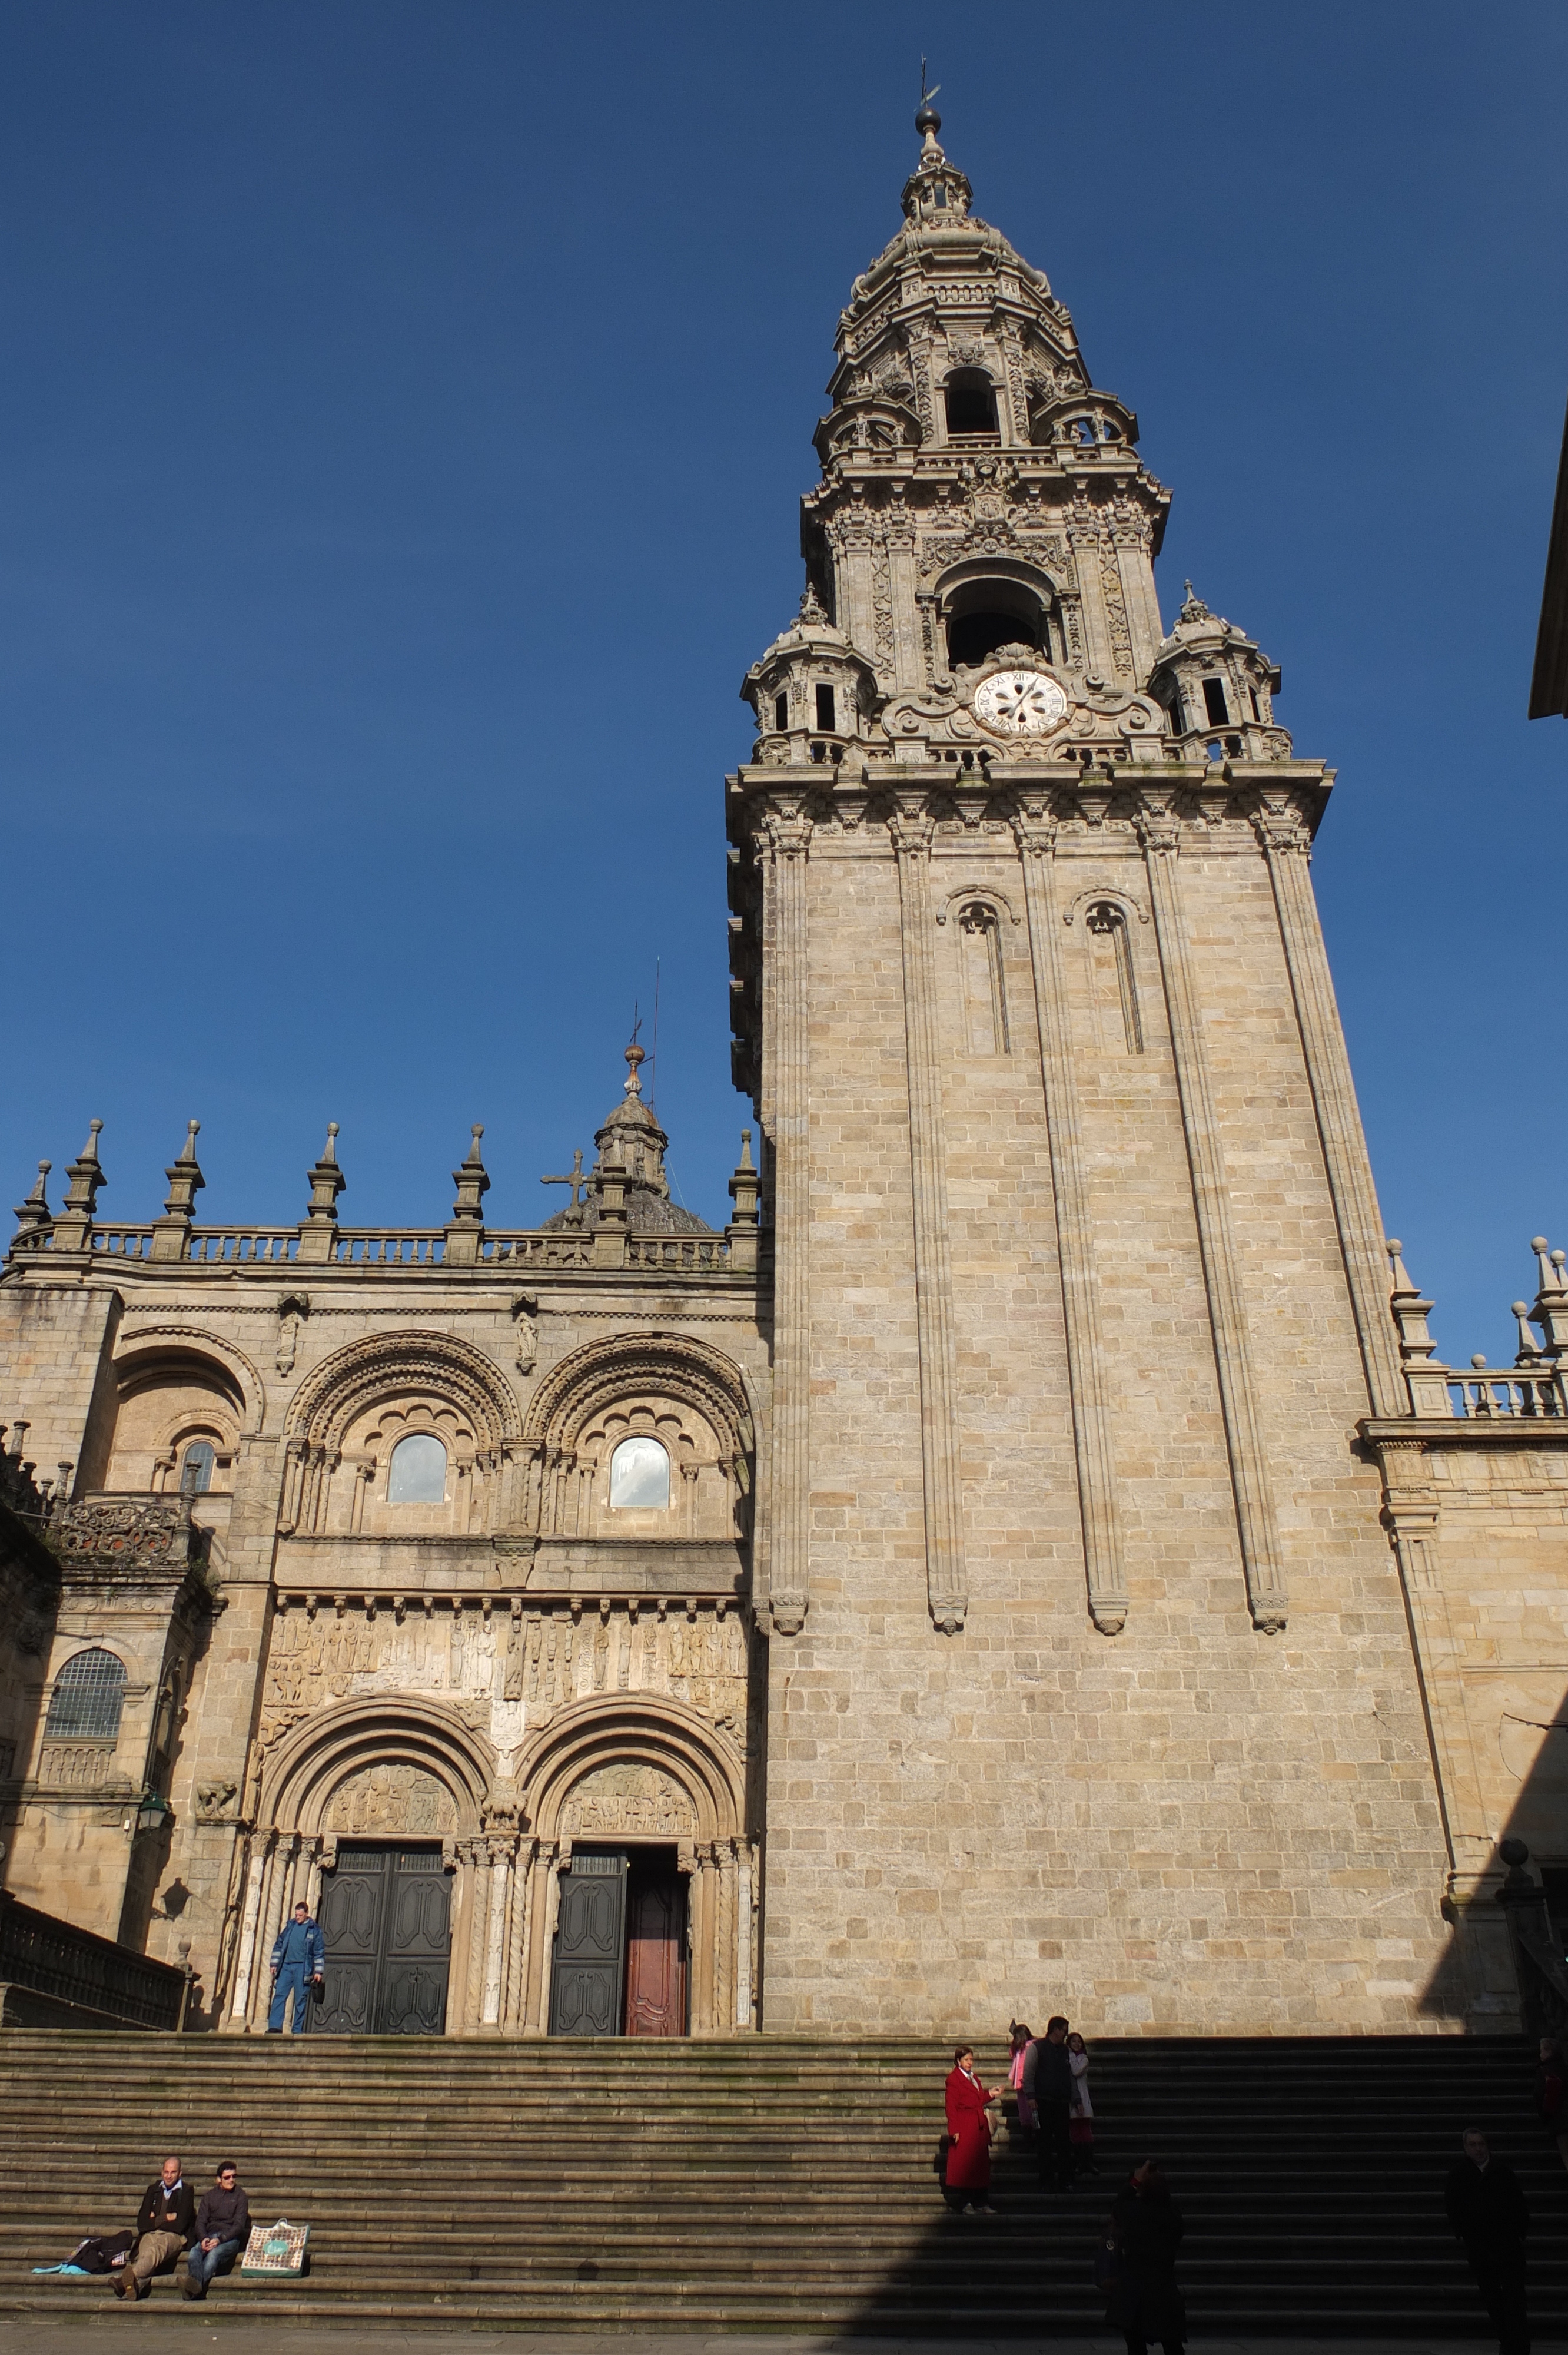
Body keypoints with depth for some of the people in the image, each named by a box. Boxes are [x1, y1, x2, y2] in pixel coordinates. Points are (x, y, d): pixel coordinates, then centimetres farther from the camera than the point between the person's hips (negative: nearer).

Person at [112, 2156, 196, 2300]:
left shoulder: (186, 2191, 8)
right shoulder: (153, 2190, 22)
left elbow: (180, 2225, -2)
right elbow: (142, 2222, 13)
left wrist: (156, 2221, 2)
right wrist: (166, 2218, 0)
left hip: (174, 2236, -3)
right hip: (150, 2234, 3)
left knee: (156, 2249, -40)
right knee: (145, 2252, -36)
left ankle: (132, 2275, -66)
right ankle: (138, 2284, -63)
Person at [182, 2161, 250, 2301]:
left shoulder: (240, 2196, 12)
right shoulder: (209, 2196, 22)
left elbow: (239, 2225, 0)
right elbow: (200, 2221, 9)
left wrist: (220, 2239, -18)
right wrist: (204, 2238, -14)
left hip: (230, 2238, -2)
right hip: (209, 2236, 3)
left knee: (214, 2253, -38)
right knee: (195, 2252, -35)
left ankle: (198, 2286, -60)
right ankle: (195, 2283, -62)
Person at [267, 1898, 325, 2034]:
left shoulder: (314, 1930, 3)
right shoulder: (289, 1926, 12)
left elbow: (320, 1952, 3)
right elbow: (278, 1945, 17)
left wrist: (318, 1971, -3)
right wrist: (274, 1964, 10)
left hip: (302, 1968, -3)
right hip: (286, 1966, 3)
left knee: (301, 1999, -1)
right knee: (279, 1995, -7)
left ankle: (298, 2030, 5)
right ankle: (275, 2026, -8)